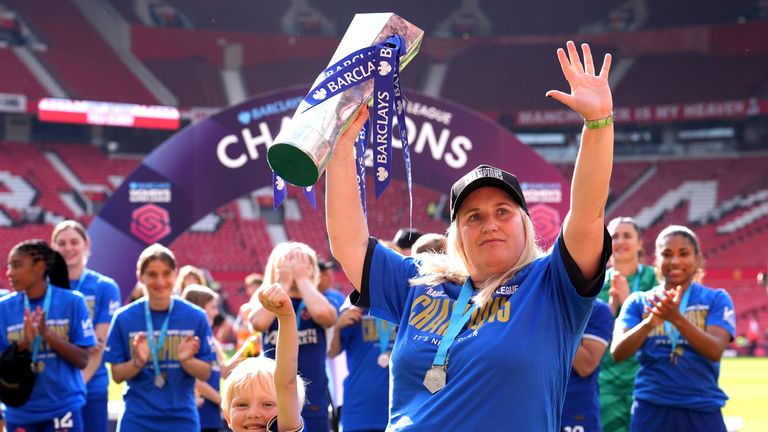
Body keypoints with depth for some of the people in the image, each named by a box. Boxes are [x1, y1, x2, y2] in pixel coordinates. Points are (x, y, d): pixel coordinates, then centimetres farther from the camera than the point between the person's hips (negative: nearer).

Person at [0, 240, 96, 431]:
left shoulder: (72, 302, -6)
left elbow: (82, 360, -6)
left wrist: (47, 334, -19)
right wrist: (23, 343, -19)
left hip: (63, 407, -2)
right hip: (20, 411, 3)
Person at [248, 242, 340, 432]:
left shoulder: (323, 301, 4)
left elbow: (322, 313, -22)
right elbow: (259, 322, -17)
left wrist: (302, 278, -9)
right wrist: (283, 283, -8)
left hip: (311, 403, -1)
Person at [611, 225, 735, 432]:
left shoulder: (716, 299, 5)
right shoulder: (639, 302, 7)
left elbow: (715, 350, -11)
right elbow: (617, 352, -8)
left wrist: (676, 318, -27)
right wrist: (651, 321, -26)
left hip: (702, 413, 0)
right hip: (651, 412, 1)